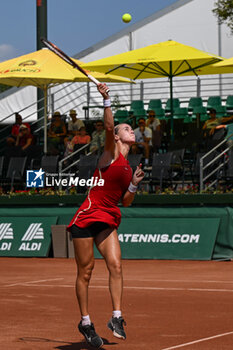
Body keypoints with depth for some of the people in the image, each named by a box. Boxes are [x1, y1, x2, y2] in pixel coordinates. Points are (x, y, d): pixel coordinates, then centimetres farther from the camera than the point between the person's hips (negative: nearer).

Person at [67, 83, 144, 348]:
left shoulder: (127, 166, 16)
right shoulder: (111, 152, -1)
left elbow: (125, 202, 18)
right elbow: (108, 127, -21)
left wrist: (134, 184, 2)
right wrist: (106, 100, -31)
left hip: (108, 221, 6)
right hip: (88, 216, -6)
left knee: (115, 266, -10)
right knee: (85, 272, 0)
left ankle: (116, 317, -8)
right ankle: (85, 322, 9)